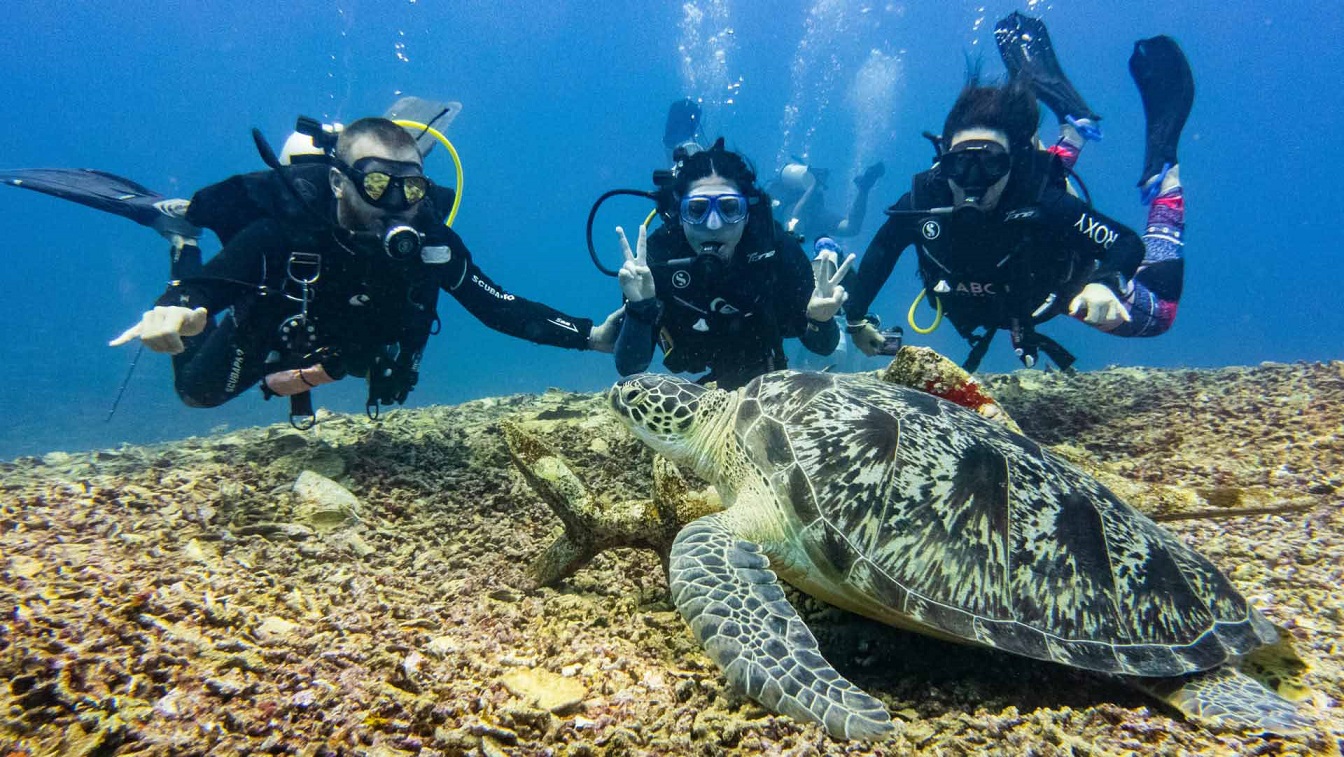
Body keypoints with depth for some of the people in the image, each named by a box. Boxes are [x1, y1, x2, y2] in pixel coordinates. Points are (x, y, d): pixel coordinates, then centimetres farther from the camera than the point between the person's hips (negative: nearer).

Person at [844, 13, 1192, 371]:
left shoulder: (1044, 205, -41)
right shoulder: (923, 201, -35)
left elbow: (1129, 244, -35)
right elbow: (881, 250, -17)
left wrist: (1105, 284, -56)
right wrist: (856, 316, -16)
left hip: (1052, 287, -3)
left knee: (1158, 313, 11)